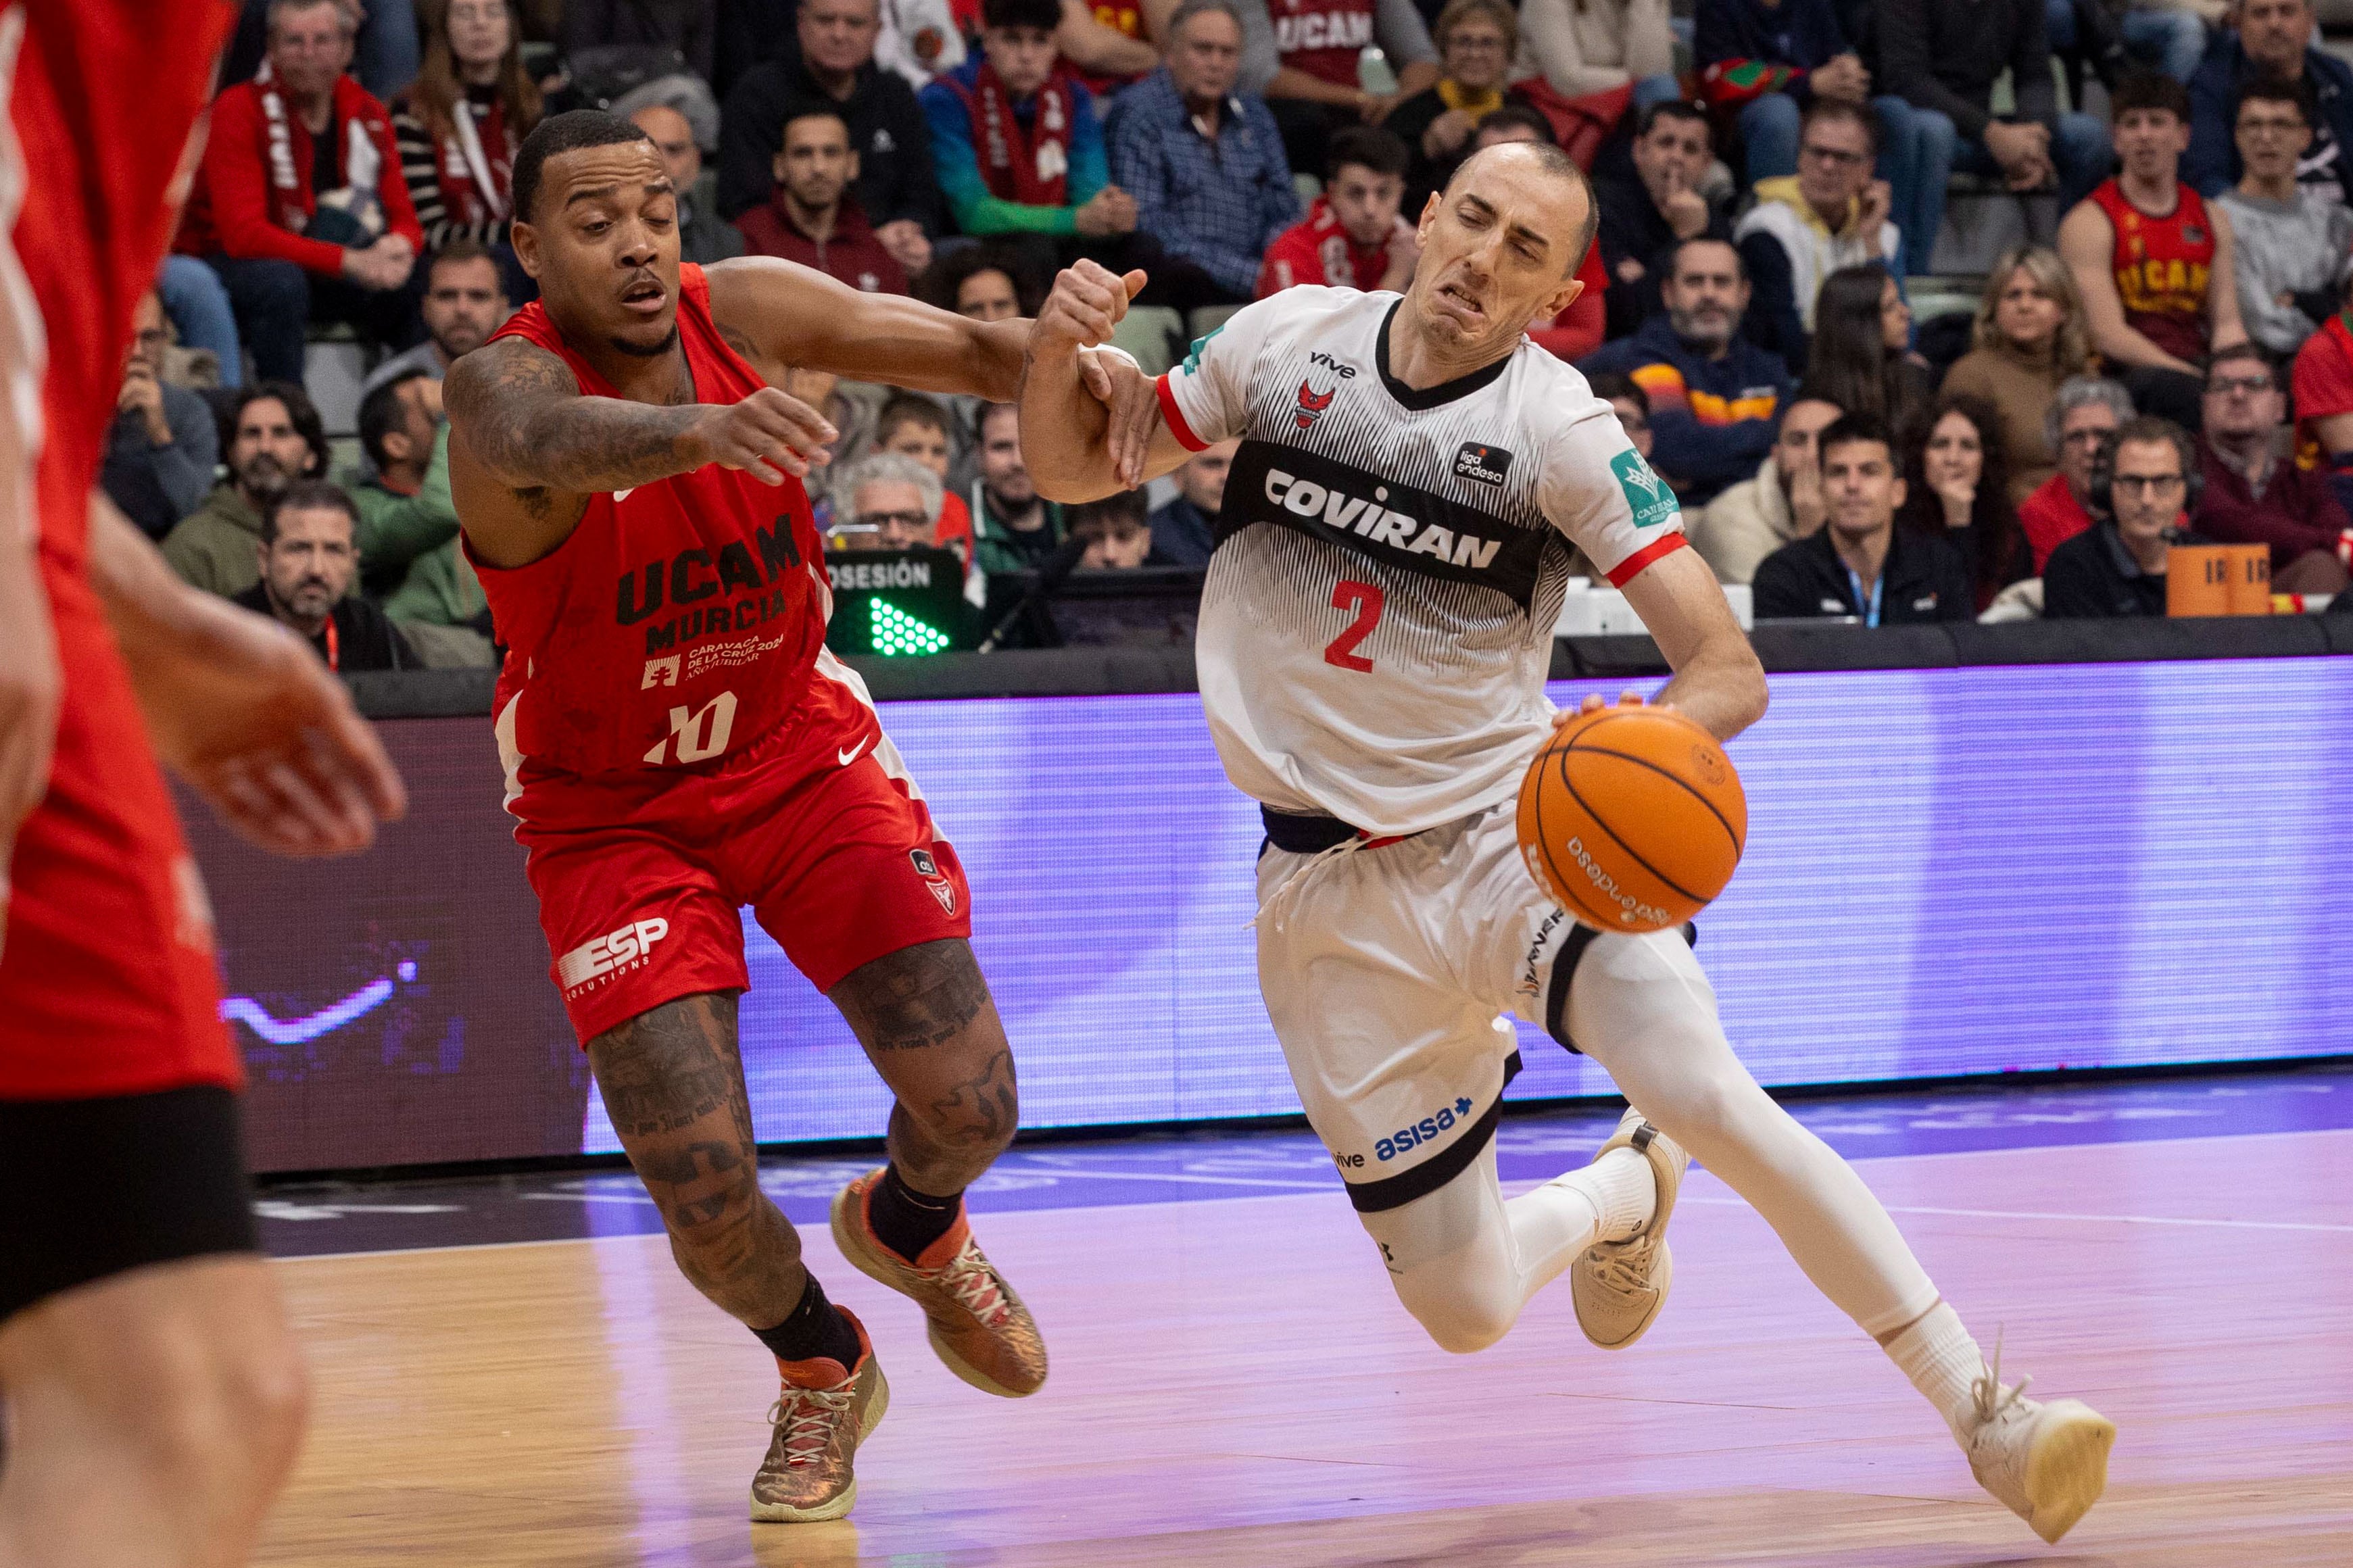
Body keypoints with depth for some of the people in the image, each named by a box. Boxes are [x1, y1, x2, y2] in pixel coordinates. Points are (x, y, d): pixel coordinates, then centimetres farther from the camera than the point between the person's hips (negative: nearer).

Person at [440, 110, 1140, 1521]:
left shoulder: (746, 312, -14)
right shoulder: (503, 380, -27)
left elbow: (966, 350, -12)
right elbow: (541, 438, -51)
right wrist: (701, 430, -74)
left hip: (800, 753, 3)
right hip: (612, 812, -3)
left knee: (971, 1110, -7)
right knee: (705, 1196, -13)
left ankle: (911, 1230, 32)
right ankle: (821, 1365, 22)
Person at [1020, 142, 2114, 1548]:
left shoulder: (1565, 432, -11)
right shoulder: (1291, 338, -1)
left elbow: (1731, 669, -15)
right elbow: (1073, 470, 10)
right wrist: (1058, 350, -12)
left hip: (1518, 835, -3)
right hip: (1338, 890, 3)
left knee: (1708, 1093, -31)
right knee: (1464, 1311, 2)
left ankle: (1984, 1408, -23)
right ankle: (1619, 1195, 38)